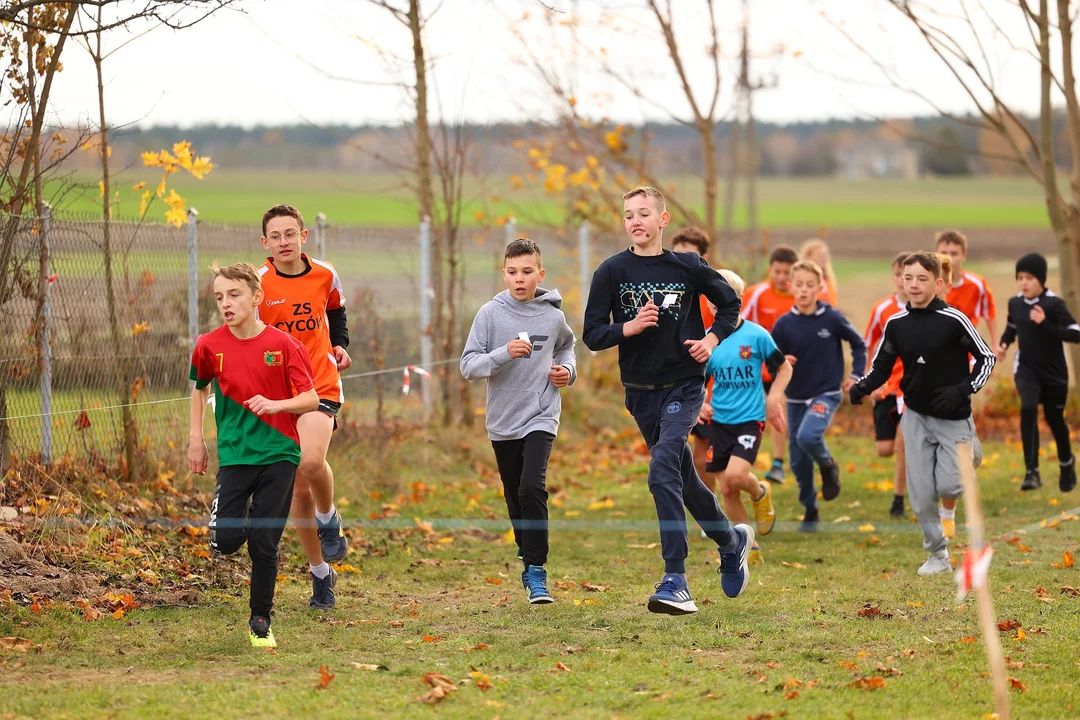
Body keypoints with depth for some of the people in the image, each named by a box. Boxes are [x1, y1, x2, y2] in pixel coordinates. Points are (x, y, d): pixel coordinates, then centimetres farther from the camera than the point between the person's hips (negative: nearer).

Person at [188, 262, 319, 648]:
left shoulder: (283, 344, -8)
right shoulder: (210, 346, -2)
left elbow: (311, 399, -5)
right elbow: (200, 388, 18)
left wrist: (275, 405, -23)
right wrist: (196, 439, 12)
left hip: (278, 454, -1)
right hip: (234, 454, 1)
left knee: (264, 544, 0)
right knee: (225, 541, -10)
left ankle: (260, 622, 15)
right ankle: (238, 523, 27)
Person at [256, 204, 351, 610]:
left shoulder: (325, 276, 2)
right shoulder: (258, 285, -6)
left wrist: (340, 346, 8)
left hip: (320, 387, 0)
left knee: (311, 462, -28)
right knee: (298, 489, 4)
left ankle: (329, 520, 4)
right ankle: (321, 573, 18)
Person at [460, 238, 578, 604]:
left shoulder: (553, 316, -1)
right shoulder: (490, 313, -5)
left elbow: (566, 345, 23)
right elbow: (468, 365, -9)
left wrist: (567, 369, 3)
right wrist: (504, 354, -24)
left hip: (541, 416, -2)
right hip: (503, 420, 2)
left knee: (532, 488, -19)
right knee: (515, 496, 13)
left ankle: (536, 573, -14)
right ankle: (527, 556, 35)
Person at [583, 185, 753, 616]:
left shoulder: (687, 267, -3)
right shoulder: (611, 272, -1)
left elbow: (730, 303, 14)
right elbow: (592, 336, -2)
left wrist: (714, 337, -2)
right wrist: (628, 327, -20)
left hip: (684, 385, -4)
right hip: (641, 392, 4)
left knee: (663, 472, -23)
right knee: (684, 481, 15)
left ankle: (676, 582, -24)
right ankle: (732, 541, 41)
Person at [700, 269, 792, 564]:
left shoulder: (756, 335, -8)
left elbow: (784, 368, 3)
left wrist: (773, 399, -9)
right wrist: (701, 404, -7)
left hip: (750, 419, -4)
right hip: (719, 421, 4)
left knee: (735, 475, -23)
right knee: (726, 489, 3)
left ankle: (760, 493, 13)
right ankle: (747, 548, 19)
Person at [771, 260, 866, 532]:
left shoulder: (832, 318, -9)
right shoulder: (784, 324, -5)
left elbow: (858, 344, 5)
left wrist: (856, 376, -2)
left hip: (826, 394, -3)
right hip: (796, 397, 3)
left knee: (808, 436, -30)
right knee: (799, 460, 7)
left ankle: (828, 466, 3)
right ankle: (810, 511, 27)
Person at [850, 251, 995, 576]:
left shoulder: (954, 320, -15)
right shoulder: (896, 324, -3)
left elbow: (987, 358, -8)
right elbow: (882, 366, 7)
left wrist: (963, 390, -20)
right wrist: (863, 387, -12)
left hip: (952, 417, -3)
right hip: (916, 416, 3)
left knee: (948, 487, -10)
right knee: (921, 494, 1)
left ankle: (970, 452, 23)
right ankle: (938, 555, 18)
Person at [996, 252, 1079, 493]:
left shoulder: (1054, 304, -16)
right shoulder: (1015, 303, -1)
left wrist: (1045, 324, -30)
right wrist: (1004, 343, 2)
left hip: (1054, 372, -2)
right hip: (1026, 369, 2)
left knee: (1054, 419, 12)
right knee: (1028, 409, -23)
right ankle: (1032, 472, -23)